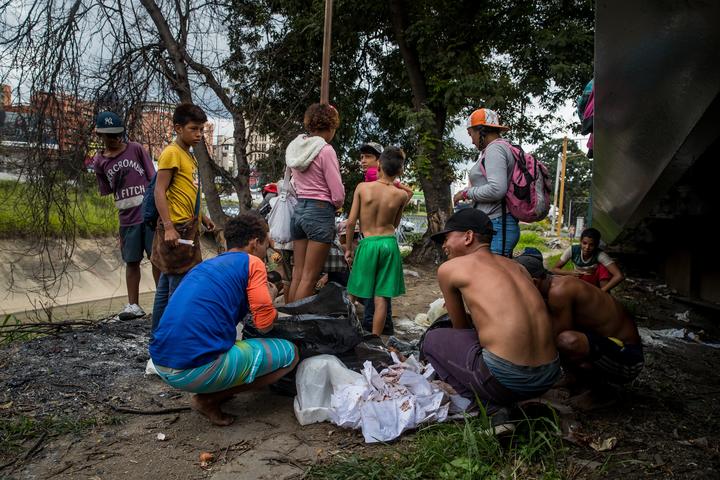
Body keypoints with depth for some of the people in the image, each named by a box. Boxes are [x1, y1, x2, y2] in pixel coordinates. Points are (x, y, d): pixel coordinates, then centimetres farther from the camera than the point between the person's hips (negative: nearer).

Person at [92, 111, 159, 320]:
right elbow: (108, 194, 10)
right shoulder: (99, 163, 6)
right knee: (131, 261, 7)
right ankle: (133, 305, 16)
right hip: (127, 219, 3)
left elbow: (153, 179, 0)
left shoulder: (136, 149, -1)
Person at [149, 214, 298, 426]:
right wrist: (269, 298, 17)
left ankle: (207, 391, 13)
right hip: (196, 370, -9)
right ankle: (209, 399, 1)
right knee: (289, 353, 5)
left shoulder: (206, 265, 22)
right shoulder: (252, 262, 0)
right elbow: (264, 323, -4)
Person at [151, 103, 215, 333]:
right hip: (176, 229, -9)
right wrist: (168, 226, -24)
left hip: (188, 228, 9)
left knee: (167, 285, 14)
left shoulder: (189, 155, 17)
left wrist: (202, 218, 21)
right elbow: (159, 191, -17)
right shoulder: (171, 153, -10)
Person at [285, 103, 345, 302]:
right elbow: (338, 194, -11)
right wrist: (335, 205, 9)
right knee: (309, 278, -2)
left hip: (298, 209, 7)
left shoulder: (295, 147, 10)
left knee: (297, 274, 12)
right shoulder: (325, 150, -12)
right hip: (320, 211, -7)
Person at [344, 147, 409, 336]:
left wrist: (348, 248, 7)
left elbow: (351, 222, -5)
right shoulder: (401, 195, -2)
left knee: (357, 294, 13)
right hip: (389, 243, 1)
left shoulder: (362, 187, -6)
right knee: (381, 297, 6)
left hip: (368, 243, -1)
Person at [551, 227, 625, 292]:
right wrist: (571, 272, -30)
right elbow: (555, 269, -12)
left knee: (603, 268, -30)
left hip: (595, 283, -1)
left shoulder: (600, 255, -28)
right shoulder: (572, 250, -21)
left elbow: (619, 276, -38)